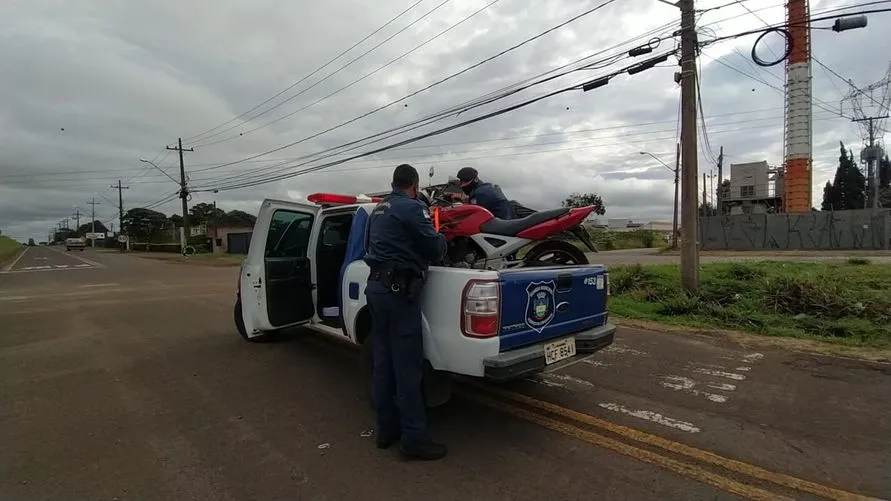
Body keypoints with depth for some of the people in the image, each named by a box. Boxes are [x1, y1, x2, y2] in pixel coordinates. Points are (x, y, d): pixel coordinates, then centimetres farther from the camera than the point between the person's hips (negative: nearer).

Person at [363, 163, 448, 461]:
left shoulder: (378, 210, 17)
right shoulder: (412, 208, -9)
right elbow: (436, 250, -9)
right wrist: (440, 237, 12)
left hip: (376, 286, 9)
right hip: (399, 289, -9)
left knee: (383, 361, 12)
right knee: (407, 366, -4)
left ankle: (387, 429, 22)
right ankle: (415, 439, 3)